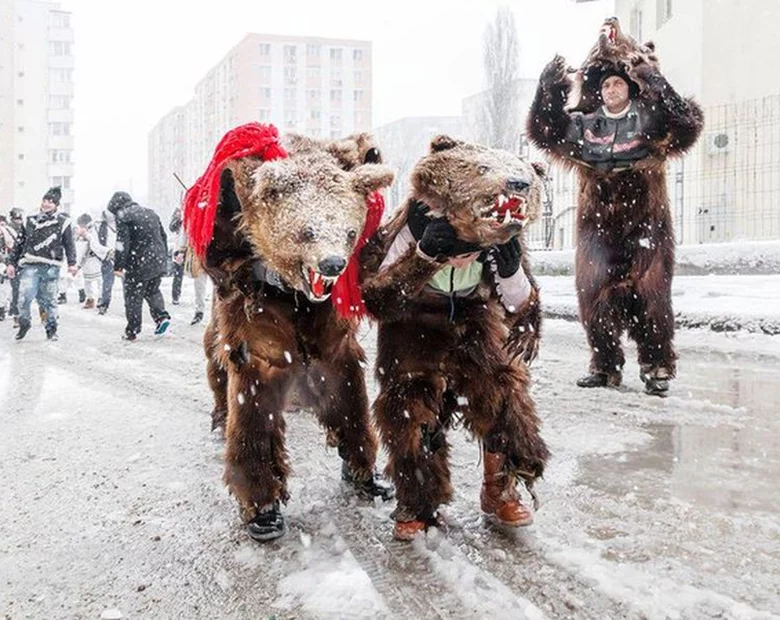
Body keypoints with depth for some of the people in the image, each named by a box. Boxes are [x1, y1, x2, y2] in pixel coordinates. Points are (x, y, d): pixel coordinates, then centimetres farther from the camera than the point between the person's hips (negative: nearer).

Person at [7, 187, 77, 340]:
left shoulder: (63, 222, 5)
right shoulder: (30, 220, 13)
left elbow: (69, 245, 3)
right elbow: (20, 243, 16)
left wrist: (72, 263, -7)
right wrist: (12, 263, 15)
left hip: (51, 267, -1)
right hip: (30, 266, 1)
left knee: (49, 300, 4)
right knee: (24, 296, -11)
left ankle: (51, 329, 19)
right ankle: (24, 323, 12)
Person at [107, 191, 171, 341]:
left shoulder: (123, 217, -8)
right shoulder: (151, 213, 15)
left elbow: (122, 244, -14)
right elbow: (163, 237, 19)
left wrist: (118, 266, -10)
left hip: (138, 266, -7)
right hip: (158, 263, 7)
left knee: (133, 297, 5)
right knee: (153, 291, 24)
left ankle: (132, 331, 9)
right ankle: (161, 316, 6)